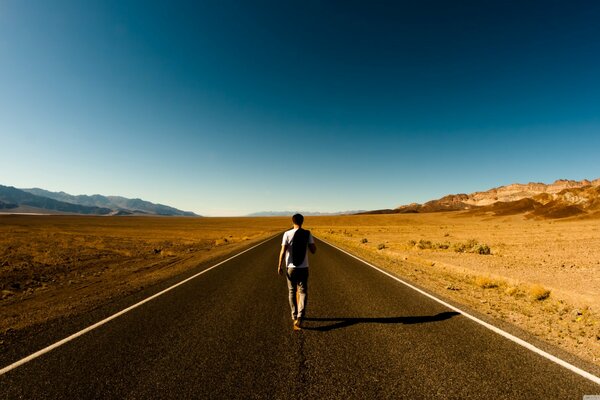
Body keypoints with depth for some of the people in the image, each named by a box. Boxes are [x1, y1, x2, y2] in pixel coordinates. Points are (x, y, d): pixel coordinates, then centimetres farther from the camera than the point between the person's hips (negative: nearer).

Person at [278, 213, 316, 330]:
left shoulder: (287, 234, -7)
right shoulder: (307, 234, -5)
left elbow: (283, 251, -11)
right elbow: (313, 250, -4)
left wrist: (280, 266, -1)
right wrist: (312, 243, 17)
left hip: (290, 267, 0)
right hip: (303, 268, 0)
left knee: (292, 291, 17)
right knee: (303, 292, 6)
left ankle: (294, 316, 29)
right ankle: (299, 317, -12)